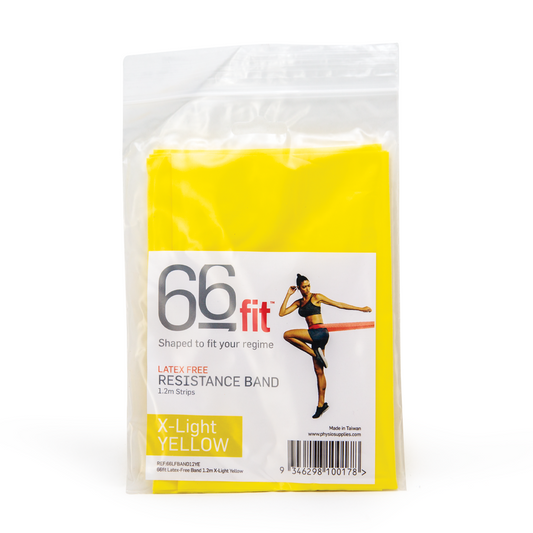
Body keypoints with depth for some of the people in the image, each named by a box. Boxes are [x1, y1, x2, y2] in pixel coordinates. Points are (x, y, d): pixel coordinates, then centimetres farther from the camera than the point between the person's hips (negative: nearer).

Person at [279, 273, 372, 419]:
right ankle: (322, 404, 15)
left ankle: (315, 353, -12)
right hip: (314, 336, 6)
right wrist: (288, 295, 7)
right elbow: (282, 313, 7)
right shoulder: (298, 303, 16)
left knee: (287, 335, -18)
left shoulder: (316, 297, 0)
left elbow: (338, 304, 1)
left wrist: (360, 309, 1)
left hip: (320, 332, -6)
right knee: (319, 371, 8)